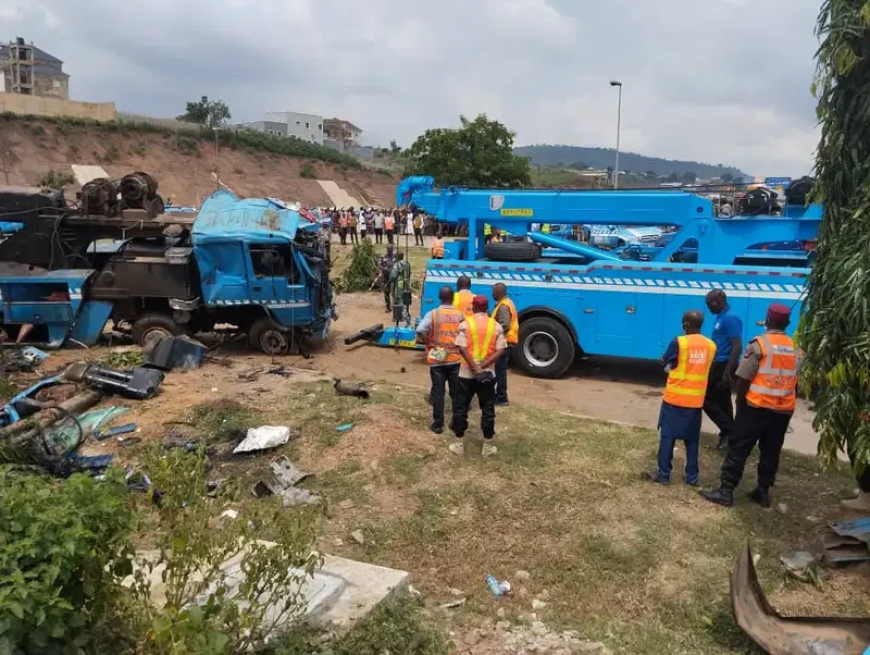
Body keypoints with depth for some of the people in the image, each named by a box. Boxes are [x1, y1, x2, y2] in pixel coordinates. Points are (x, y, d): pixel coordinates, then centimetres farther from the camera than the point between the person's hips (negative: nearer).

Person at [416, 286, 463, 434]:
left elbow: (420, 332, -19)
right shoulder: (460, 315, -2)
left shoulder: (433, 314, -8)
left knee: (438, 392, 6)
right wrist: (458, 345, 10)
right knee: (456, 392, 12)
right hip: (455, 359, 2)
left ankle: (438, 424, 11)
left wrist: (428, 342, -4)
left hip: (437, 360, -2)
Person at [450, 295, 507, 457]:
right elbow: (500, 350, -7)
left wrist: (474, 367, -15)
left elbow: (462, 348, -14)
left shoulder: (465, 324, -4)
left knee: (461, 408, 10)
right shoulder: (496, 326, 1)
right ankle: (487, 446, 15)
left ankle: (459, 444, 16)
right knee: (488, 410, 10)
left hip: (467, 373, -1)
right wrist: (484, 365, -12)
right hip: (488, 374, 1)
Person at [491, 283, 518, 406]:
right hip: (507, 341, 11)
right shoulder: (507, 303, 15)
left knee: (500, 369, -6)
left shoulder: (503, 307, -19)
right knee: (500, 369, 17)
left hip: (504, 342, -11)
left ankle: (502, 398, -1)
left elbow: (504, 326, -26)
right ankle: (499, 395, 25)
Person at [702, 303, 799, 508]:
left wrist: (740, 400, 2)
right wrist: (786, 401, 18)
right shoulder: (794, 349, 7)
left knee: (738, 449, 0)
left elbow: (744, 378, -12)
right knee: (770, 453, 14)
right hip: (783, 410, 5)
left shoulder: (759, 344, -10)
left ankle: (726, 491, 1)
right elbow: (795, 382, 8)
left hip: (757, 406, -5)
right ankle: (763, 492, 21)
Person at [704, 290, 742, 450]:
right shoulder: (720, 317, 13)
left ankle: (729, 431, 1)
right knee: (722, 402, 13)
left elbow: (737, 347, -22)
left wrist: (727, 372, -24)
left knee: (706, 399, -5)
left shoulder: (730, 318, -17)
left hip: (723, 365, -10)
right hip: (718, 364, 10)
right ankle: (728, 434, 19)